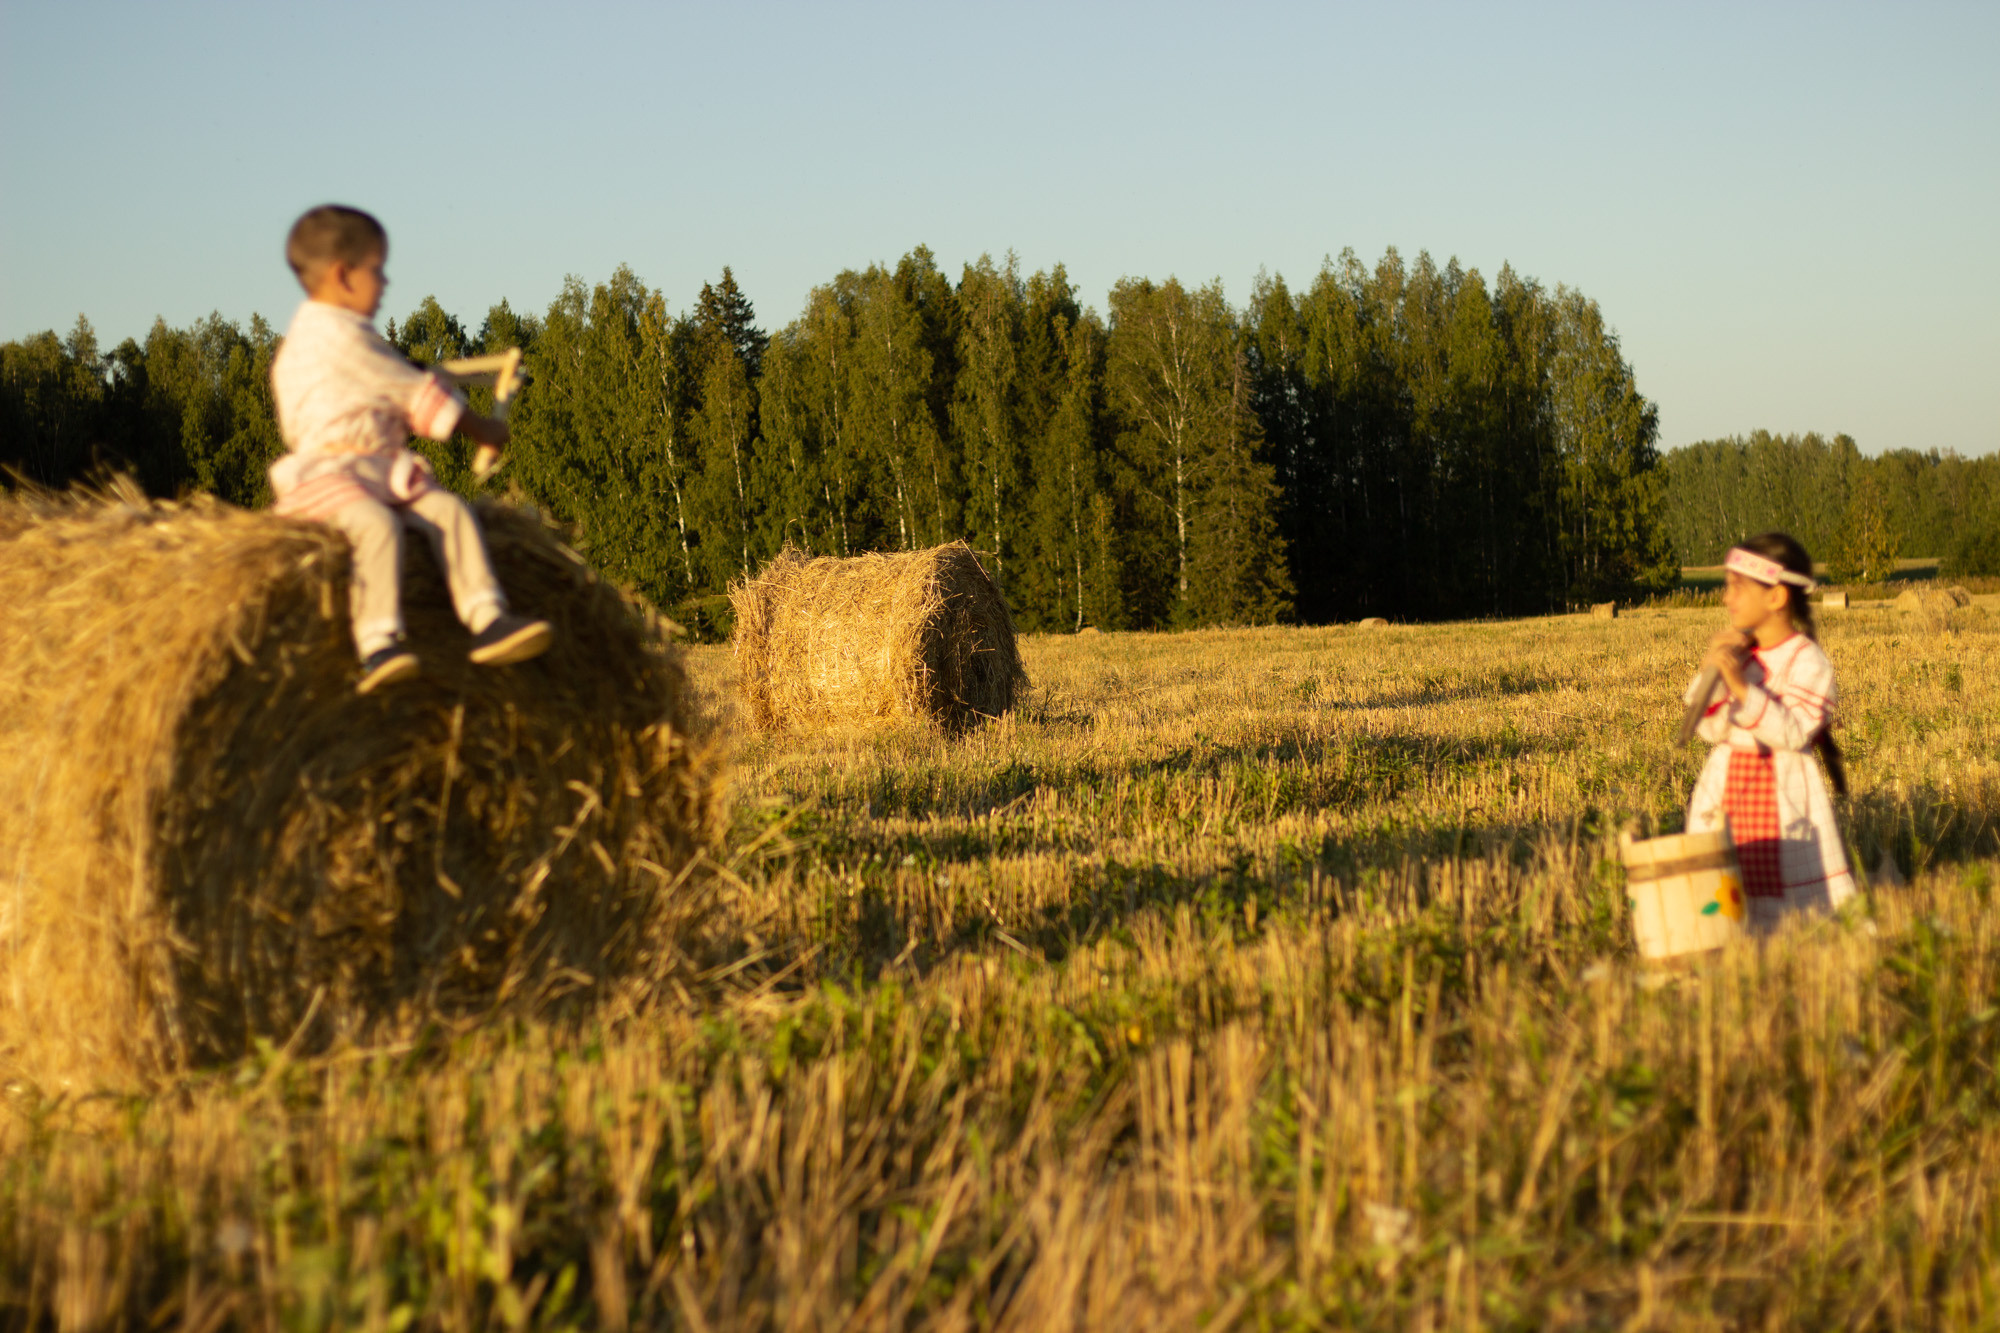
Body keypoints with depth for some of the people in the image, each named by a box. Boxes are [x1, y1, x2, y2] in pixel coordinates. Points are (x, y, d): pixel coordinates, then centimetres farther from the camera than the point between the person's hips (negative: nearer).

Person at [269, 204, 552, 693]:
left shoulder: (334, 330, 23)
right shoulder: (335, 335, -10)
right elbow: (414, 393, -4)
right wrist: (482, 430, 5)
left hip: (380, 472, 10)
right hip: (329, 470, -10)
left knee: (450, 509, -10)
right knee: (376, 524, -36)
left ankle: (488, 621, -24)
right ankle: (378, 644, -47)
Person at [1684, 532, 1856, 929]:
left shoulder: (1807, 661, -9)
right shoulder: (1735, 651, 7)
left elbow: (1793, 733, -20)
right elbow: (1709, 728, 3)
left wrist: (1743, 688, -28)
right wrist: (1711, 672, -10)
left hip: (1783, 796, -5)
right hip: (1728, 788, 5)